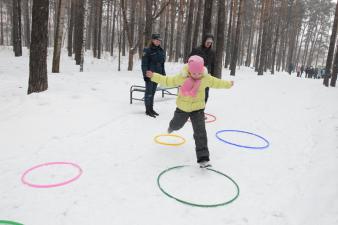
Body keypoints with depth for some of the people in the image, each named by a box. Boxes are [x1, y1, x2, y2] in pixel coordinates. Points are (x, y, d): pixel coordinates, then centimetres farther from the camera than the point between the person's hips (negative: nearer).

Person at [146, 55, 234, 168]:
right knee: (177, 124, 27)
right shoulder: (181, 77, -19)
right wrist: (154, 76, -14)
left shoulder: (206, 78, -14)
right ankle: (172, 127, 68)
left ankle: (203, 158, -8)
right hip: (182, 107, 1)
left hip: (198, 108, -1)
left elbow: (217, 83, 4)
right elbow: (168, 81, -9)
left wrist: (228, 84, 17)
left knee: (200, 133, -11)